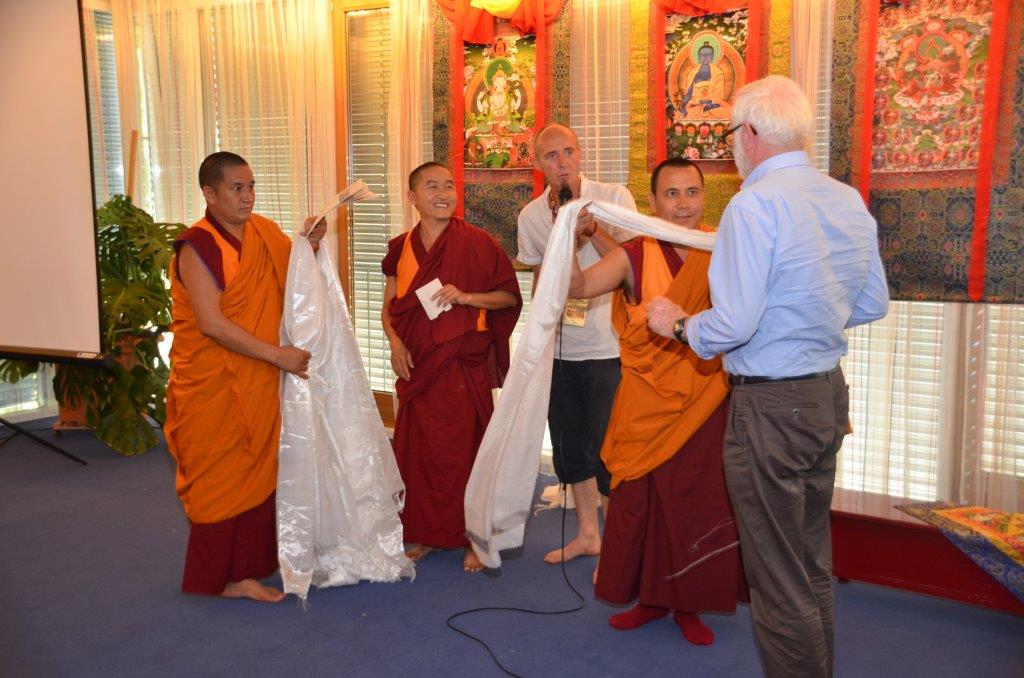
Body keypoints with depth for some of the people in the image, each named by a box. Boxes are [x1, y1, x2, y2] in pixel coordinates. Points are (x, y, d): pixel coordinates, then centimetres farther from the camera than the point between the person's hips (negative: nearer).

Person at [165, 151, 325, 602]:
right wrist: (276, 354, -20)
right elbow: (212, 323, -21)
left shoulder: (265, 233, 6)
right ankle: (224, 577, 16)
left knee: (258, 473, 12)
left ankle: (246, 567, 26)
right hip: (213, 384, -7)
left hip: (259, 382, 7)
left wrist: (309, 244, -2)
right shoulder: (198, 246, -15)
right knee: (221, 477, 3)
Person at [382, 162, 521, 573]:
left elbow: (510, 296, -1)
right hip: (415, 365, 4)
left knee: (463, 449, 1)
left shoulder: (477, 243, -5)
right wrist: (394, 342, -6)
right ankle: (427, 534, 24)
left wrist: (465, 297, -15)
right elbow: (389, 308, 12)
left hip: (464, 365, -4)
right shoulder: (401, 247, 7)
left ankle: (472, 539, 16)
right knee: (416, 450, 8)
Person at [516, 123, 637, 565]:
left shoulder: (614, 198, -7)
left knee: (606, 448, -1)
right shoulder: (532, 215, 6)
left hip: (607, 346, -5)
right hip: (559, 348, 5)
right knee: (569, 446, 14)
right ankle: (587, 534, 32)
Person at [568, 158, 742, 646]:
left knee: (699, 499, 9)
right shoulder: (635, 256, -5)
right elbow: (578, 286, -15)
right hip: (647, 404, -1)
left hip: (705, 402, 1)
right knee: (641, 497, 8)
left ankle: (688, 604, 26)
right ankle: (649, 596, 28)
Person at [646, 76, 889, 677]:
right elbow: (873, 305, 14)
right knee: (815, 564, 23)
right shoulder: (850, 201, 6)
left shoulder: (755, 204, -18)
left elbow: (734, 324, -22)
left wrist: (678, 323, -3)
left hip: (770, 406, -8)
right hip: (829, 395, 9)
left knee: (779, 580, 5)